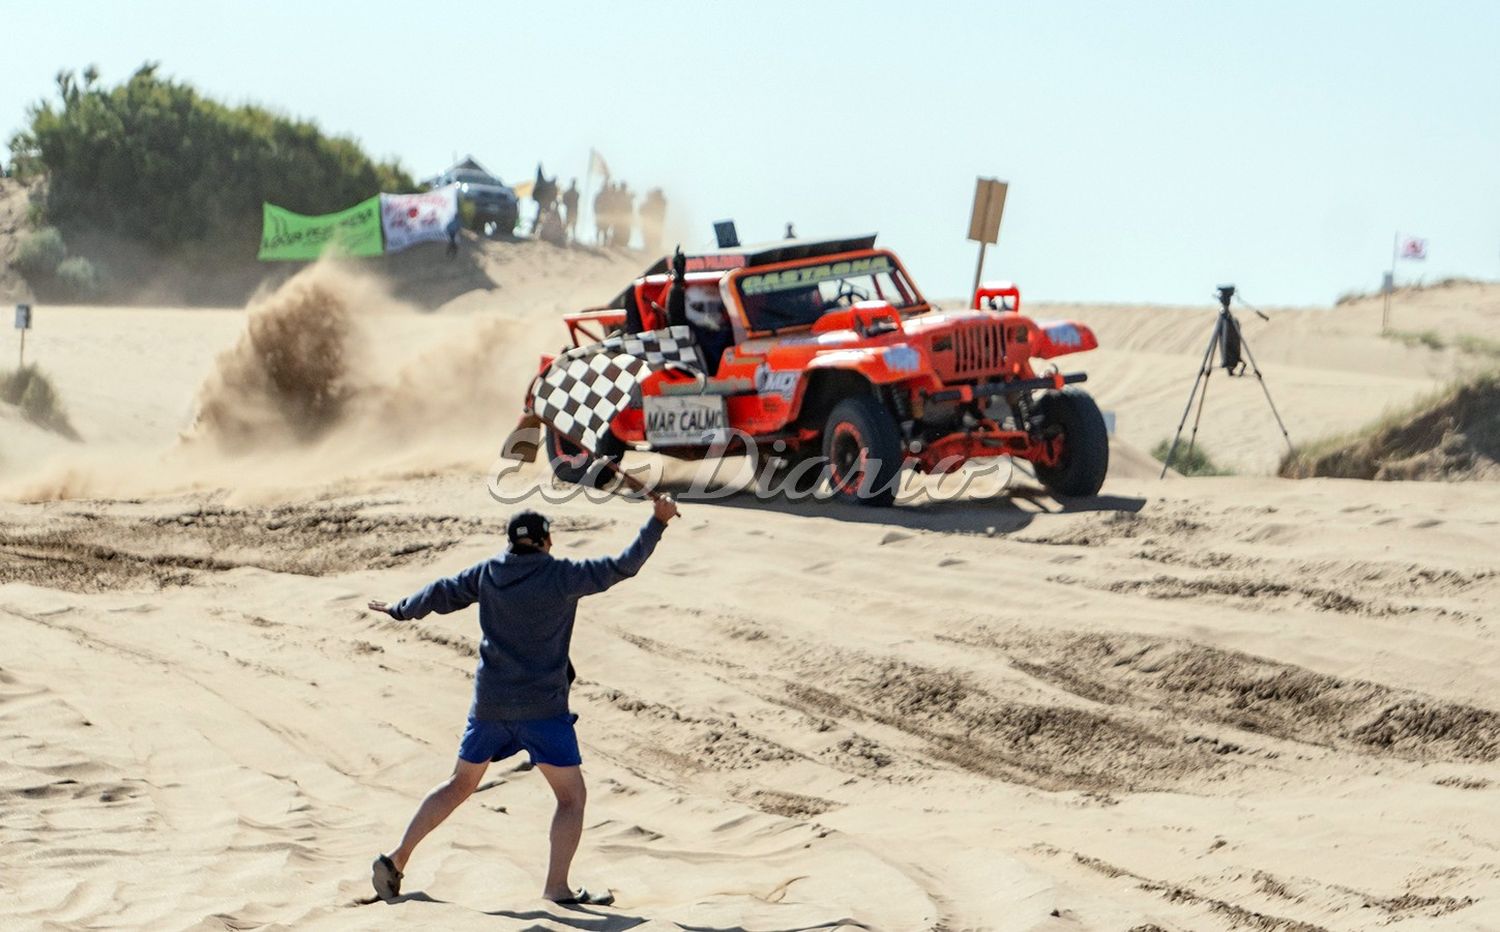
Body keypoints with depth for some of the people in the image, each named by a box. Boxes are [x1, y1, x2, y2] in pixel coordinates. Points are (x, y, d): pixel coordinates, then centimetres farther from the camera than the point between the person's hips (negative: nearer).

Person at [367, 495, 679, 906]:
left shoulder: (487, 573, 4)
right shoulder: (560, 575, -10)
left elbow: (441, 594, 16)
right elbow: (621, 567, -8)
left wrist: (399, 610, 35)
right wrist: (657, 523, 2)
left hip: (488, 703, 5)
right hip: (542, 708, -5)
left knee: (460, 783, 20)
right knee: (571, 795, 4)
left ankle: (396, 859, 19)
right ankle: (557, 889, -5)